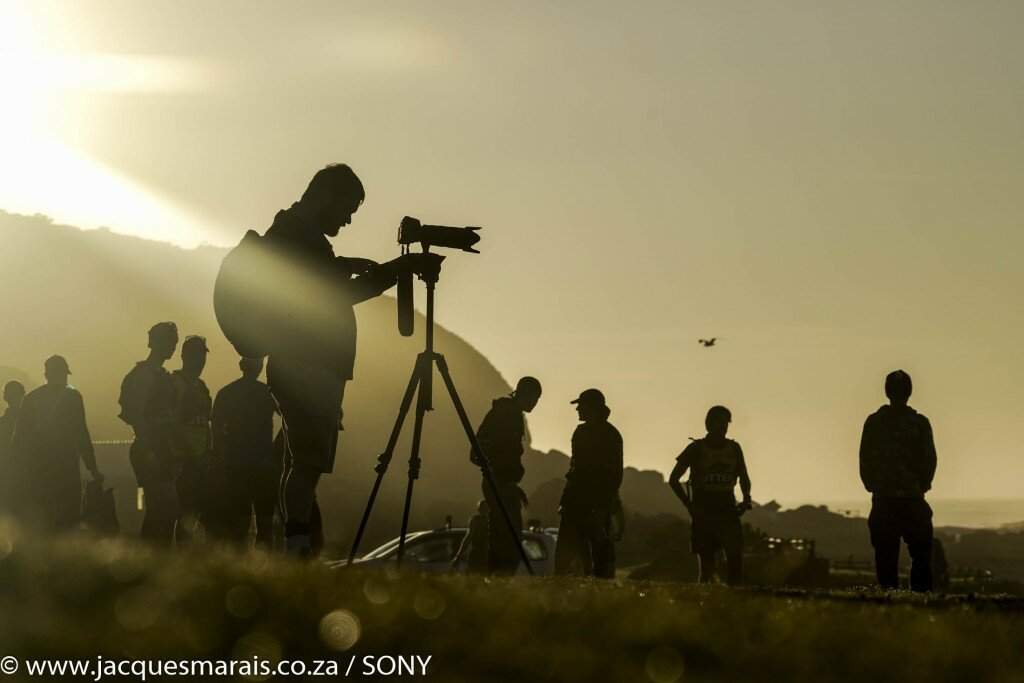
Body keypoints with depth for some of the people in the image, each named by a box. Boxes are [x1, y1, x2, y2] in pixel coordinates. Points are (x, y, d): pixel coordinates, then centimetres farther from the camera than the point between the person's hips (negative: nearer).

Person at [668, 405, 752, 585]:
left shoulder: (734, 448, 10)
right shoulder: (696, 448, 1)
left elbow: (744, 478, 25)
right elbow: (673, 479, 5)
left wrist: (746, 499, 5)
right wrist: (689, 505, -6)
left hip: (728, 512, 2)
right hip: (703, 515, -2)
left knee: (735, 556, -14)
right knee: (706, 565, -3)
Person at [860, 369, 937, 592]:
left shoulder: (874, 422, 0)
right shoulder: (920, 423, -4)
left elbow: (864, 459, 2)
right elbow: (930, 460, -3)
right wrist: (921, 486, 11)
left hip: (882, 499, 1)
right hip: (912, 499, -1)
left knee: (885, 556, 5)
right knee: (920, 554, 5)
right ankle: (921, 594, -4)